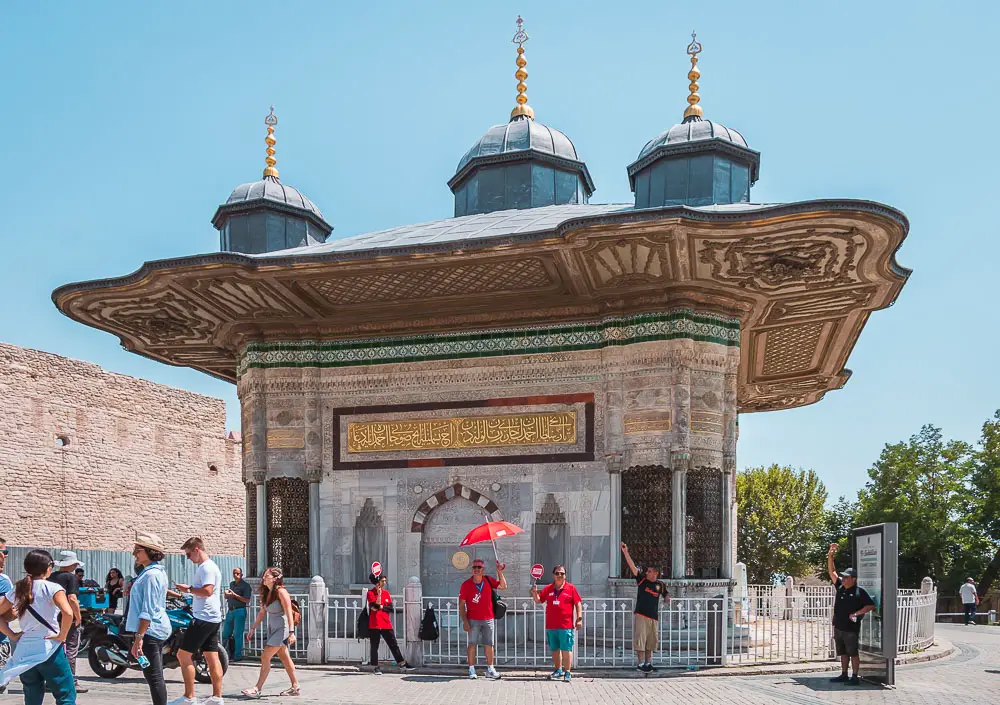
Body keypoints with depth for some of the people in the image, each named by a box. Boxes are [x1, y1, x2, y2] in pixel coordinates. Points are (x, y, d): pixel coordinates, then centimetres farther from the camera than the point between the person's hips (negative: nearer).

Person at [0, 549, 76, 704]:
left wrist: (12, 635, 9)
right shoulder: (52, 588, -9)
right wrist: (62, 635, -12)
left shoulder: (17, 590, 8)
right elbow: (67, 613, -24)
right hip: (48, 650, -6)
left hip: (24, 652, 6)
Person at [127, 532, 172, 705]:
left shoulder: (150, 575, -17)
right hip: (158, 629, 11)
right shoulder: (158, 571, 15)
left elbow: (148, 611, -22)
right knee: (155, 676, 15)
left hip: (149, 631, -11)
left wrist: (138, 637, -23)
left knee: (153, 676, -9)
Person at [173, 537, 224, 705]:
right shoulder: (210, 566, 19)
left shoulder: (206, 567, -14)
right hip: (213, 618, 10)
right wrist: (190, 589, 13)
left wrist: (188, 589, -15)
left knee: (183, 655, -4)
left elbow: (207, 591, -25)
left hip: (203, 618, -10)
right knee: (212, 658, 8)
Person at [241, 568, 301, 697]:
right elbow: (262, 612, 17)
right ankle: (295, 687, 18)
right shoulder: (266, 593, 8)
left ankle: (257, 689, -6)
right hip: (272, 629, 8)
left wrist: (291, 632, -26)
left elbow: (289, 613, -21)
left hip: (282, 629, -8)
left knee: (265, 657, -10)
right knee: (285, 658, 12)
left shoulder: (281, 591, -16)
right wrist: (253, 629, 16)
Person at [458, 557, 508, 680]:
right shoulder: (466, 584, -5)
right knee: (472, 644, -2)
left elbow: (503, 586, 6)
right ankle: (472, 670, 5)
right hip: (473, 620, -3)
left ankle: (490, 669, 15)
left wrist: (499, 572, -4)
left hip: (488, 619, 3)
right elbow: (461, 604, -5)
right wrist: (465, 621, -11)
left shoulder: (488, 581, 5)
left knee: (489, 644, 7)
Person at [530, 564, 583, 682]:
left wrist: (579, 618, -5)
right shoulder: (548, 588, 11)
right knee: (554, 649, 12)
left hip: (566, 626, -4)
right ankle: (558, 670, 25)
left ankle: (567, 672, 2)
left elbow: (578, 603, 2)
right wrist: (534, 593, -4)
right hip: (551, 626, 4)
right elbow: (539, 600, 16)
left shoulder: (571, 588, 1)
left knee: (566, 649, -5)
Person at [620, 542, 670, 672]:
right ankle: (641, 663, 2)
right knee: (640, 639, -4)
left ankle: (648, 663, 20)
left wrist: (667, 598, 1)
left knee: (651, 641, 10)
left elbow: (666, 594, 26)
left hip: (654, 616, 3)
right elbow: (633, 566, -10)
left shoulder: (661, 584, 7)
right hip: (641, 615, -3)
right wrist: (626, 553, -20)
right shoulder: (642, 579, 0)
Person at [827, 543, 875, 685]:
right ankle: (844, 675, 20)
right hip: (838, 627, 7)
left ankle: (855, 677, 5)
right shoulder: (840, 587, 7)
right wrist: (830, 555, -3)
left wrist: (856, 613, -16)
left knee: (853, 653, -1)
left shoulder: (859, 591, -9)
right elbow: (832, 571, 7)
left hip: (851, 628, -6)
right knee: (843, 653, 13)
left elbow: (871, 605, -10)